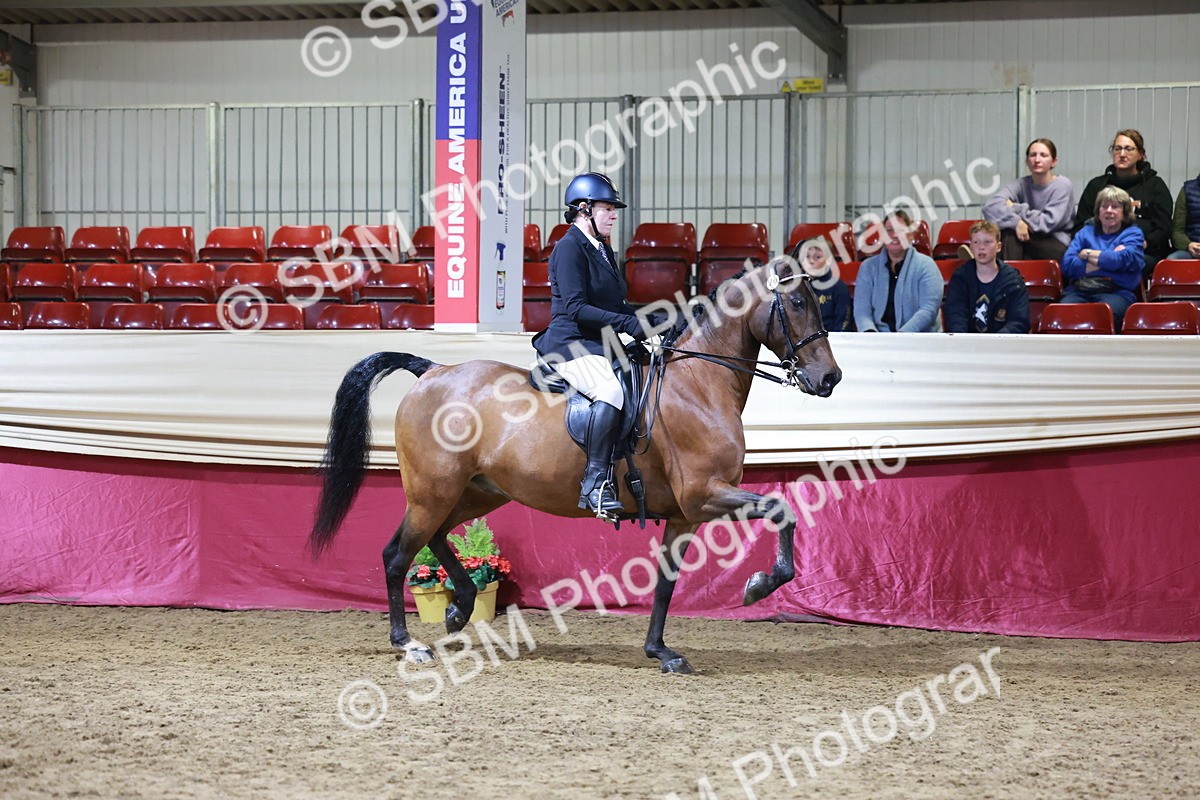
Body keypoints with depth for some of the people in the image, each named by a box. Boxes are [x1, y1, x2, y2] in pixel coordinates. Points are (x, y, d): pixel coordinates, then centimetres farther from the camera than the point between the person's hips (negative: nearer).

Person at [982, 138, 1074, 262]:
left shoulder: (1063, 185, -4)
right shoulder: (1022, 184, 4)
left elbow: (1049, 222, -15)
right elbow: (991, 205, -15)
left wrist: (1016, 209, -13)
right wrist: (1017, 221, -31)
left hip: (1059, 248, -3)